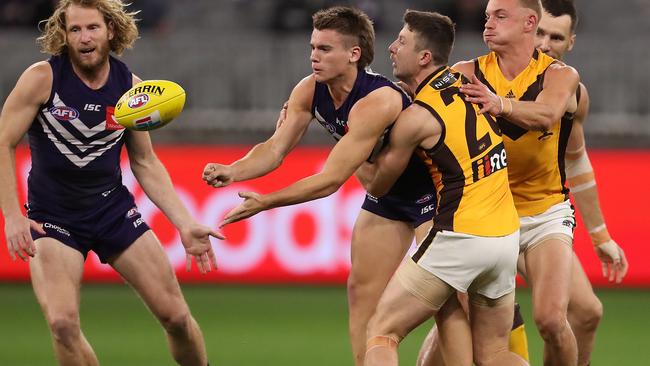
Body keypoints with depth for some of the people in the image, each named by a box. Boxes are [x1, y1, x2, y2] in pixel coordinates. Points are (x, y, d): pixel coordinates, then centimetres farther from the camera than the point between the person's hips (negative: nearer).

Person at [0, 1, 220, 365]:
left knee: (176, 315, 0)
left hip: (113, 208, 3)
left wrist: (185, 224, 0)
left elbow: (146, 164, 7)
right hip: (52, 218, -3)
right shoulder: (43, 78, -13)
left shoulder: (131, 87, -2)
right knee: (63, 323, -23)